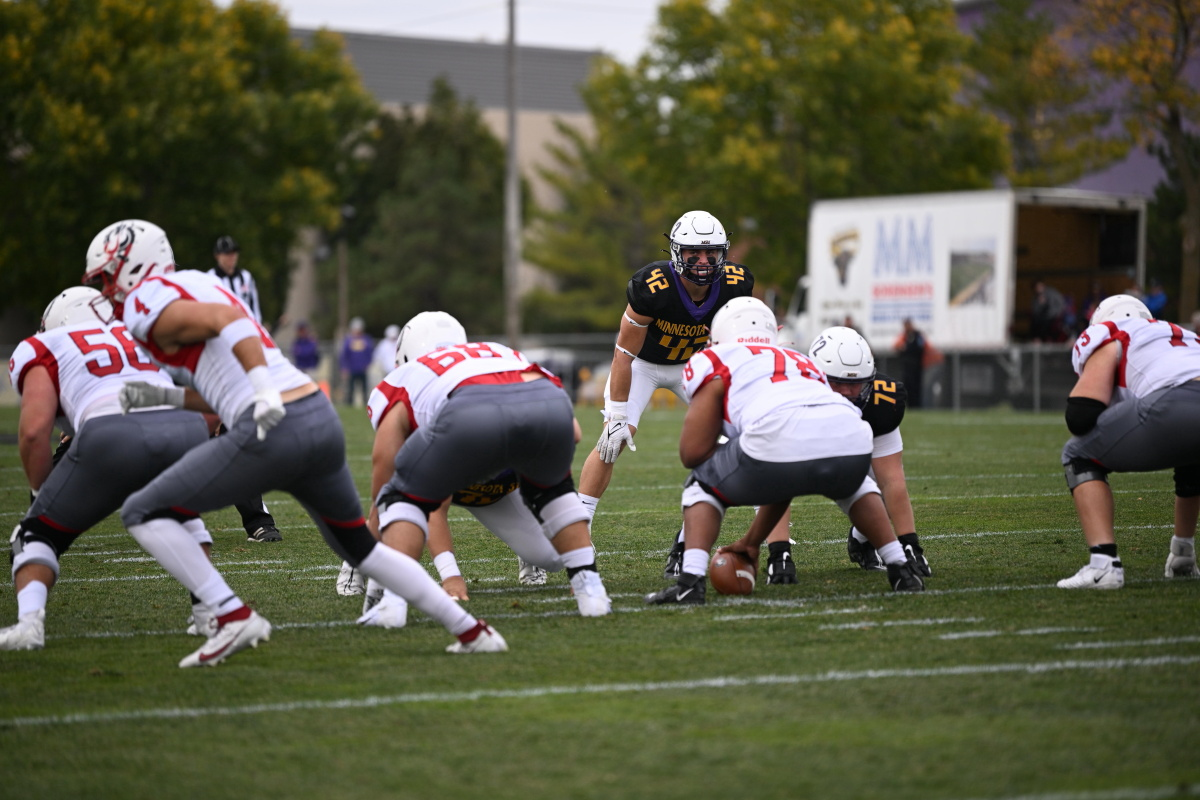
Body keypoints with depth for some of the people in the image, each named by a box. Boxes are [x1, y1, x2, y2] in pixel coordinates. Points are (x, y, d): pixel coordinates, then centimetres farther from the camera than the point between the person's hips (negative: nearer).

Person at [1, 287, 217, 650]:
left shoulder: (44, 351, 23)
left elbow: (34, 430, 8)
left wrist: (41, 493, 24)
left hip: (113, 435, -4)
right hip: (186, 428, 4)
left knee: (38, 534, 19)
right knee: (179, 517, 37)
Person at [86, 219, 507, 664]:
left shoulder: (147, 304, 0)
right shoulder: (196, 285, 27)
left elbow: (224, 318, -19)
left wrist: (263, 388, -30)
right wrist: (163, 397, 18)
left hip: (273, 431, -9)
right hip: (322, 417, 9)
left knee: (144, 513, 2)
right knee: (359, 547, 27)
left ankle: (232, 618, -6)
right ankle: (471, 631, 25)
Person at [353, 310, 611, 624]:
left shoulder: (400, 386, 35)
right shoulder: (501, 353, 44)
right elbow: (572, 433, 35)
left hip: (472, 414, -3)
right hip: (549, 404, 3)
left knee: (404, 498, 23)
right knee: (552, 489, 36)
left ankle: (392, 599, 3)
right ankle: (590, 586, 27)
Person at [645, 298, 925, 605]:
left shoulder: (715, 361, 22)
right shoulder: (802, 363, 39)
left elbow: (693, 453, 14)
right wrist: (752, 542, 49)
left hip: (778, 443, -5)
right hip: (850, 444, 5)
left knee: (704, 485, 25)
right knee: (851, 484, 42)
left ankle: (691, 581, 5)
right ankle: (901, 570, 30)